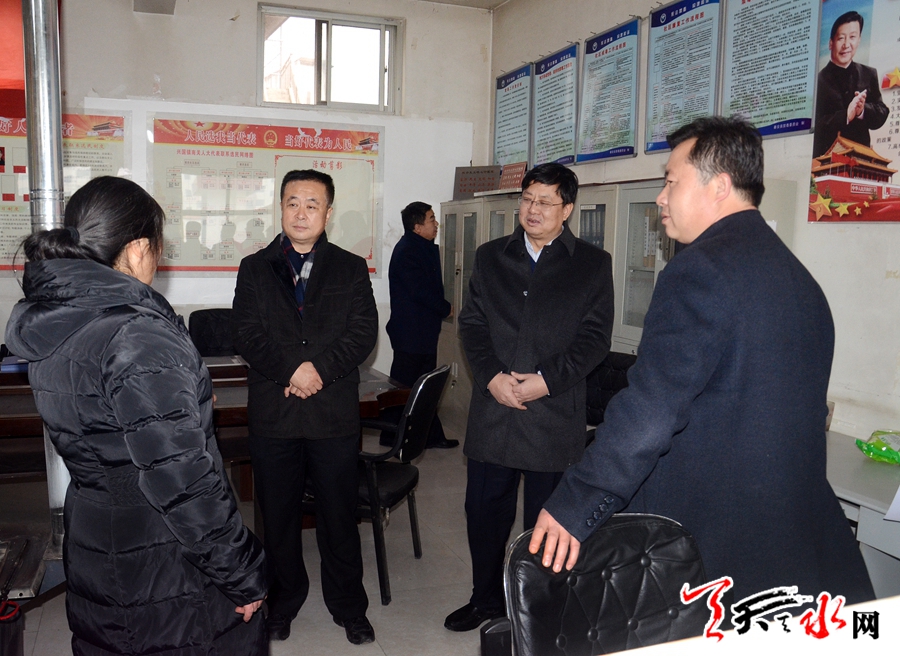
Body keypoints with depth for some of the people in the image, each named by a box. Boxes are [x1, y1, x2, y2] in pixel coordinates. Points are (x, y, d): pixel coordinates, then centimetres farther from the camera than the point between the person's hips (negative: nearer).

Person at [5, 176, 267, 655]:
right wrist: (244, 576, -17)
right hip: (165, 575, -8)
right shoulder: (139, 342, -27)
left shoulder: (46, 320, 0)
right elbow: (182, 479, -27)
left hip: (91, 556, 8)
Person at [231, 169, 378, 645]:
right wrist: (291, 373, -16)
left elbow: (363, 333, -4)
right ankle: (283, 602, 32)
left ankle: (348, 606, 26)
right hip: (272, 414, 1)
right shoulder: (254, 268, 7)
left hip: (335, 412, -1)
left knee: (339, 515, 9)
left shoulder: (351, 269, 6)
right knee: (278, 516, 13)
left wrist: (319, 369, -16)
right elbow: (245, 334, -3)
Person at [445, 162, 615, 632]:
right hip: (492, 410, 3)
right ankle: (486, 599, 33)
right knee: (484, 512, 12)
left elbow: (595, 336, -4)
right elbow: (471, 323, 5)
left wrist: (547, 379, -15)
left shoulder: (592, 264, 2)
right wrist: (491, 376, -10)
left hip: (555, 413, -2)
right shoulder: (490, 257, 11)